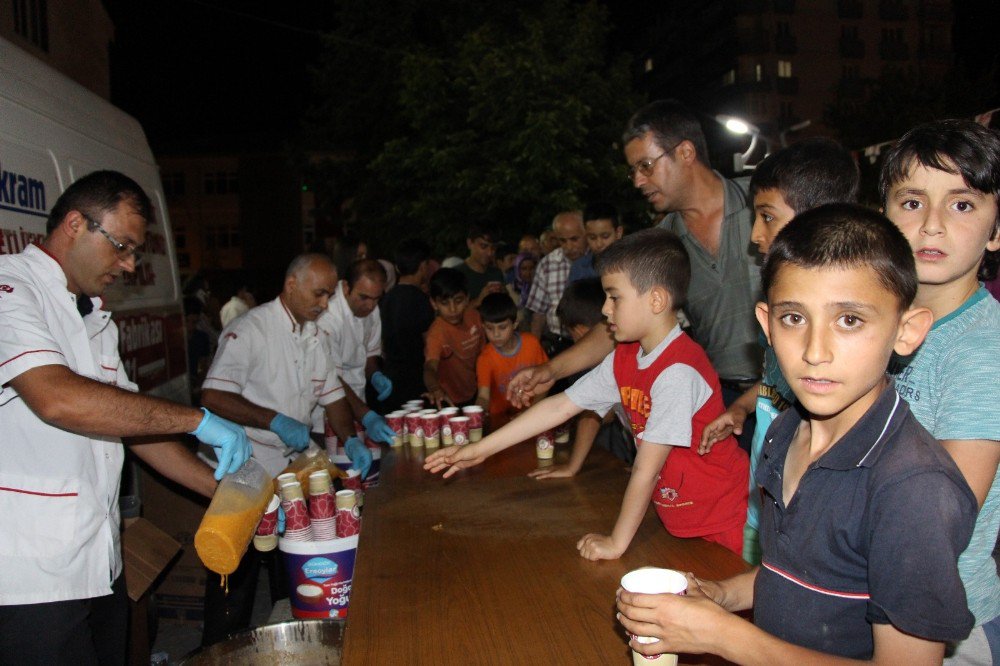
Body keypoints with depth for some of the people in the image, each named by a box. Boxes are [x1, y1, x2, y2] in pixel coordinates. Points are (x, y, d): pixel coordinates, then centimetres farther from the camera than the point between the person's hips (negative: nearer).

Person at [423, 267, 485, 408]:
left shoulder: (473, 316, -10)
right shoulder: (436, 332, -30)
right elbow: (430, 367, -46)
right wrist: (436, 390, -67)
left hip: (474, 395, 6)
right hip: (450, 401, -6)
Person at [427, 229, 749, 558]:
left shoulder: (677, 371, -28)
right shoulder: (623, 360, -1)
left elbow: (646, 468, -26)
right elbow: (560, 406, 0)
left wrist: (617, 542, -19)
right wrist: (480, 449, -1)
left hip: (721, 521, -7)